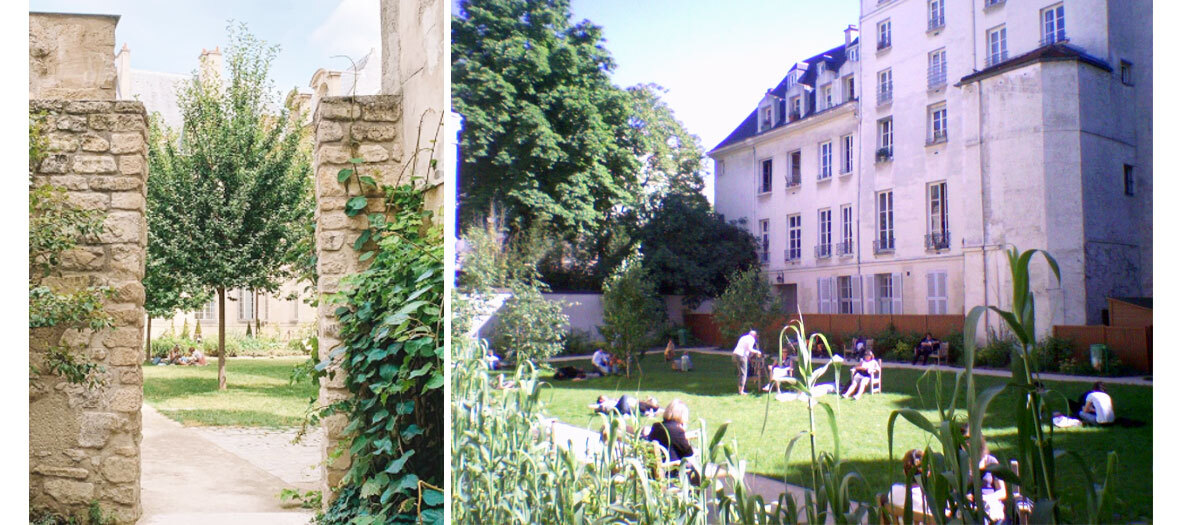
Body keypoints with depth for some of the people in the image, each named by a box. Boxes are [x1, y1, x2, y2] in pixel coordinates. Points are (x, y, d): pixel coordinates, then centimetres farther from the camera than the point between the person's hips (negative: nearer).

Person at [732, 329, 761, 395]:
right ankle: (741, 391, -6)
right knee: (743, 373, -4)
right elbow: (749, 349, -12)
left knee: (740, 373, 18)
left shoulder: (743, 337, 25)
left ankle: (740, 389, 20)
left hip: (735, 354, 8)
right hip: (742, 355, -8)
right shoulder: (751, 339, 0)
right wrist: (757, 352, 1)